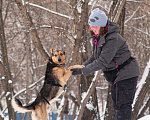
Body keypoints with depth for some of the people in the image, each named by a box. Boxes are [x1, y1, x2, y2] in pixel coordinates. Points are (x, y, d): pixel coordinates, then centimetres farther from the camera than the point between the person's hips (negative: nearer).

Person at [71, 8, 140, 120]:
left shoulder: (113, 39, -25)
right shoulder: (98, 37, 5)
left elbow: (103, 61, -28)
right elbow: (94, 57, 10)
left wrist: (83, 71, -23)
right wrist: (81, 67, -6)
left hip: (126, 75, -10)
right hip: (116, 76, 10)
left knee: (123, 107, -10)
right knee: (117, 106, 16)